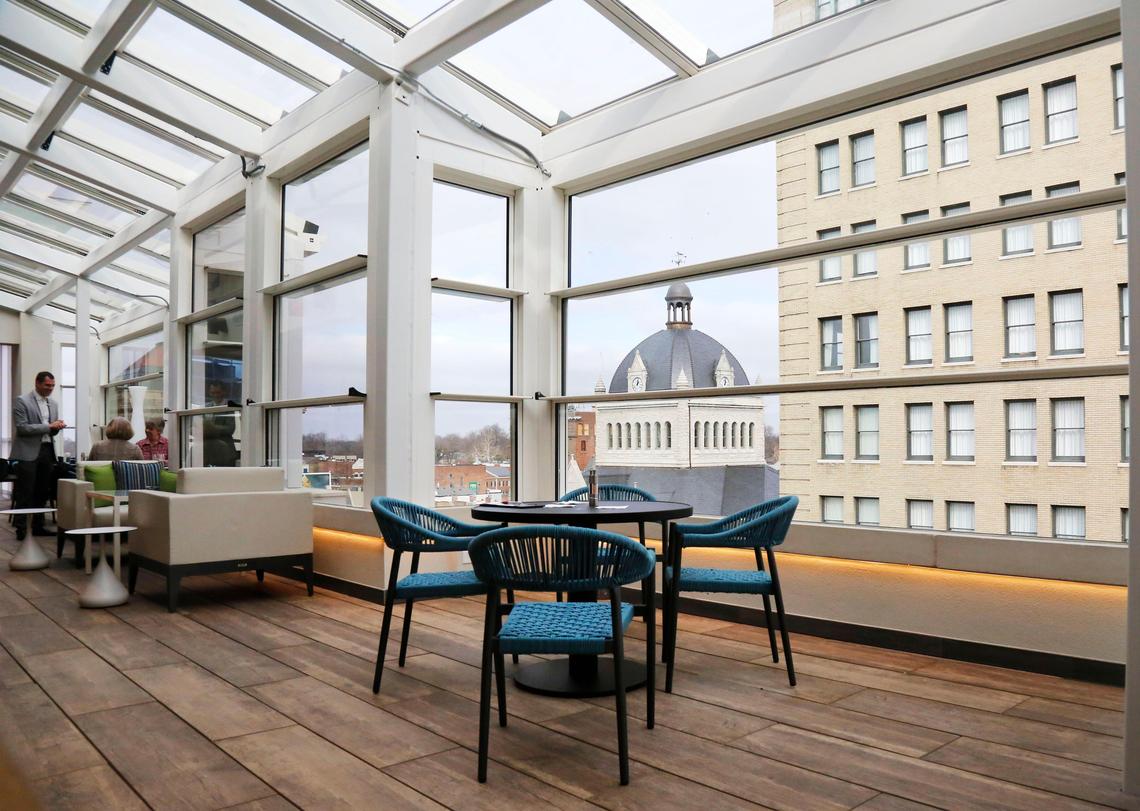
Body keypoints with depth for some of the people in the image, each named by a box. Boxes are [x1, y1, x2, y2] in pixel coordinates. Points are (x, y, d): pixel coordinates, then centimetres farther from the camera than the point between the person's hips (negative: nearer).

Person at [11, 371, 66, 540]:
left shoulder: (53, 404, 14)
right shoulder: (22, 401, -5)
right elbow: (22, 427, -13)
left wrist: (57, 426, -5)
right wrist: (48, 426, -17)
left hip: (47, 450, 6)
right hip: (29, 452, -6)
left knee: (43, 492, 10)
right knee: (25, 493, -2)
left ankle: (38, 526, 18)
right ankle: (21, 528, 5)